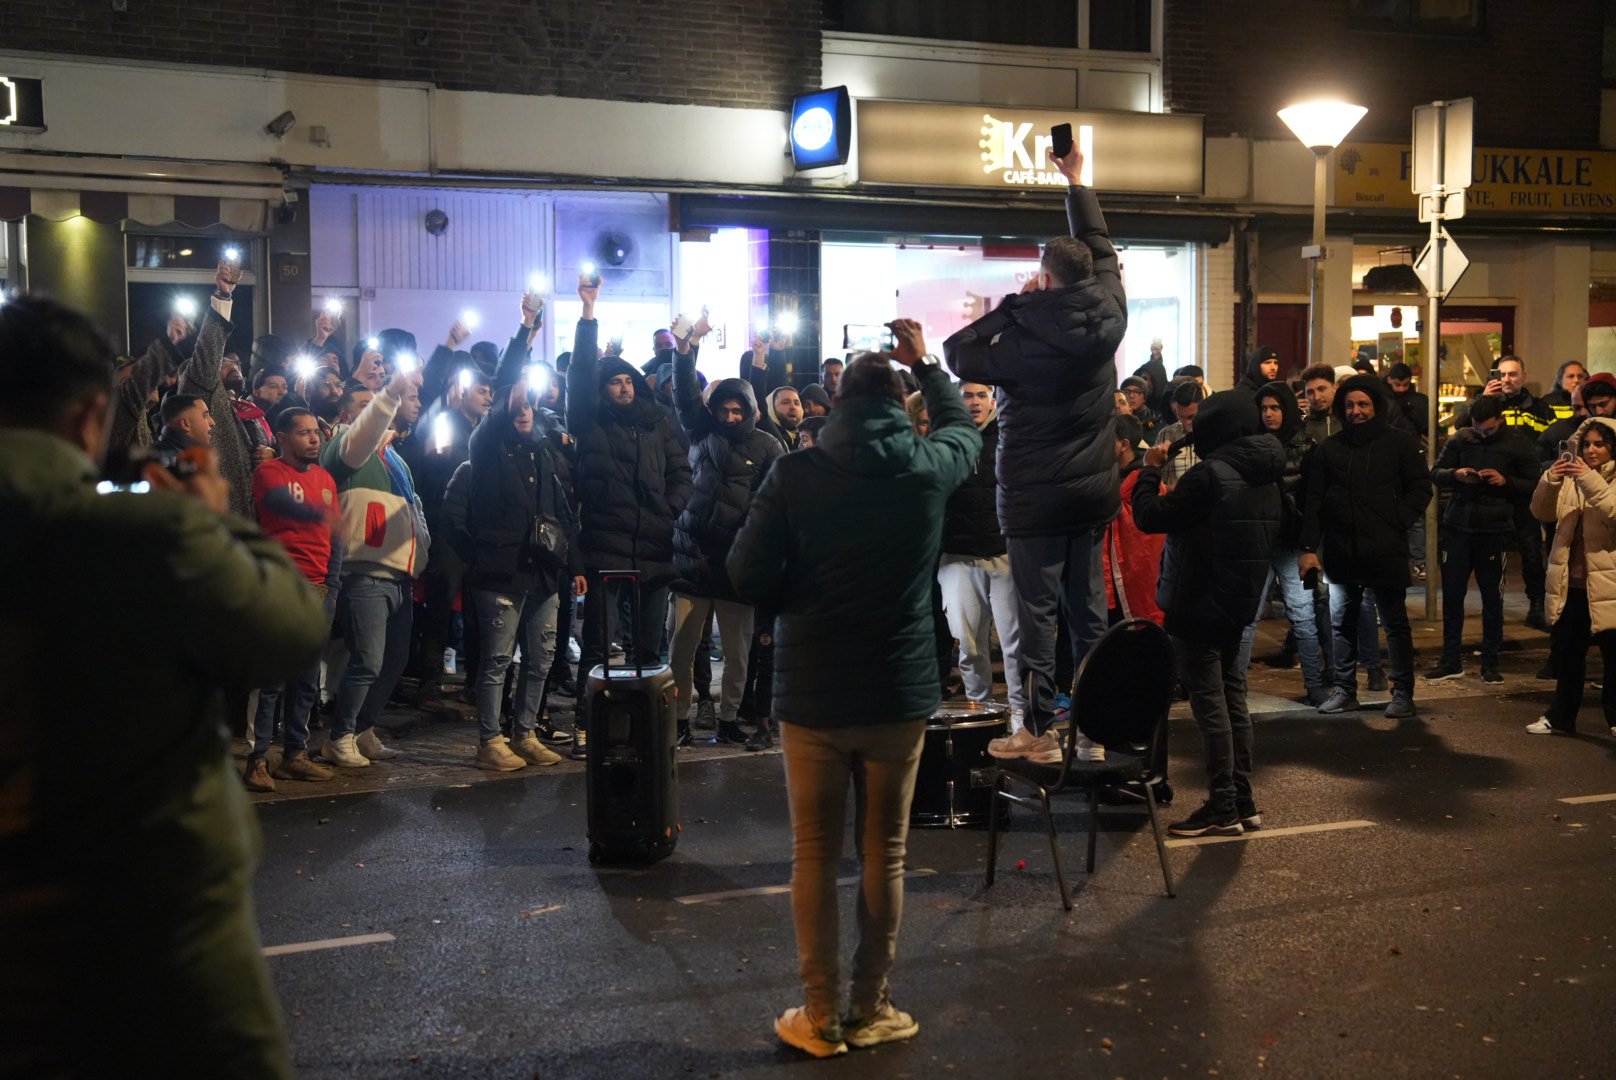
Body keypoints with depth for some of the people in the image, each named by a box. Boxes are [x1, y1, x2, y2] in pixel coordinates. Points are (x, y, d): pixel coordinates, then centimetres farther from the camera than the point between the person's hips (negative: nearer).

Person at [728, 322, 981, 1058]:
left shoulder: (795, 474, -11)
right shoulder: (930, 467, -4)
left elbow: (747, 576, -11)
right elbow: (964, 427, 19)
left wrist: (801, 600, 7)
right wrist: (925, 363, 28)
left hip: (812, 692, -1)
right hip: (900, 690, 2)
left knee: (814, 855, 9)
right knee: (885, 854, 12)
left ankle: (821, 1017, 16)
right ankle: (872, 1011, 19)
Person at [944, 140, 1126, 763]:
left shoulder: (1025, 337, -17)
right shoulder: (1108, 317, -2)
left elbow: (957, 354, -7)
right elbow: (1102, 250, 14)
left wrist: (1014, 304, -3)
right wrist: (1077, 182, 25)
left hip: (1034, 497, -5)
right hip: (1093, 493, 5)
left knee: (1037, 612, 0)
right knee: (1089, 609, 10)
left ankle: (1040, 733, 4)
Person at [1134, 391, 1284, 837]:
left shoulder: (1210, 474, -20)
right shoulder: (1266, 478, 9)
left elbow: (1150, 516, -17)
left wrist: (1149, 469, -2)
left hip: (1199, 603, -8)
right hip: (1238, 604, 8)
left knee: (1208, 701, -4)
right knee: (1232, 696, 14)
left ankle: (1223, 808, -1)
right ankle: (1243, 801, 20)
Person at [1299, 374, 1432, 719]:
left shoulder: (1399, 442, 2)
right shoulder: (1329, 448, 8)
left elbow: (1420, 489, 2)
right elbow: (1314, 502, 6)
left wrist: (1396, 523, -10)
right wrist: (1309, 547, -1)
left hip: (1386, 552, -3)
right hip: (1341, 552, 3)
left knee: (1395, 624, 3)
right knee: (1341, 624, 9)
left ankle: (1402, 692, 11)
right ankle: (1345, 691, 19)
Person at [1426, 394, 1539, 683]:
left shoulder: (1517, 446, 1)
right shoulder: (1460, 439, 5)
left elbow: (1534, 487, 2)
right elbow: (1435, 474, 8)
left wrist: (1505, 481, -16)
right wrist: (1455, 474, -13)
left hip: (1494, 531, -2)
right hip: (1457, 529, 2)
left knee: (1492, 598, 5)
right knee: (1451, 595, 4)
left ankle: (1490, 663, 15)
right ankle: (1450, 661, 15)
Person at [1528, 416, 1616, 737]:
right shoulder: (1571, 478, 12)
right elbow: (1541, 513, 2)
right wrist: (1549, 481, -15)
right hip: (1571, 582, 5)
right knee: (1567, 653, 12)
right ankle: (1561, 716, 22)